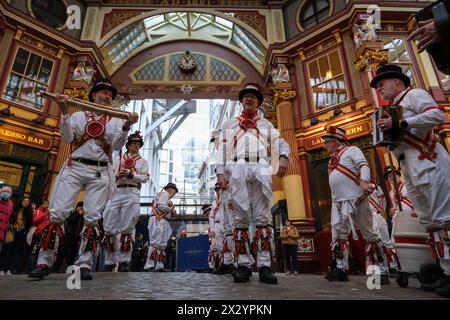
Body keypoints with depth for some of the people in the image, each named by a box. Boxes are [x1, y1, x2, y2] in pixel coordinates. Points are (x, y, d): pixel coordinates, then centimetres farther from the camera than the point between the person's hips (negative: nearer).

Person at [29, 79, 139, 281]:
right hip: (74, 168, 1)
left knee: (92, 218, -5)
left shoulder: (115, 121, 14)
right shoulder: (78, 115, 16)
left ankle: (84, 264, 0)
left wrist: (126, 127, -17)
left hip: (100, 173, 0)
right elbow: (67, 138, 1)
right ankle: (44, 262, 5)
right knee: (57, 213, -7)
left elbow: (117, 146, -1)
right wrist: (64, 111, -9)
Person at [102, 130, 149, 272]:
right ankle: (110, 261, 8)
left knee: (126, 228, -6)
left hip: (132, 193, -2)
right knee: (109, 228, -2)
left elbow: (145, 178, 3)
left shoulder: (143, 161, 17)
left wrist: (129, 174, -10)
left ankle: (125, 261, 1)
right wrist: (118, 175, -7)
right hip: (116, 193, 3)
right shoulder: (118, 159, 23)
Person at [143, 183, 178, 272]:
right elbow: (161, 206, -18)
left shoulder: (164, 195, 28)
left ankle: (159, 266, 9)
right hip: (158, 221, -11)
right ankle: (149, 265, -14)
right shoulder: (165, 194, -1)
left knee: (162, 244, 8)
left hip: (162, 222, 11)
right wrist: (171, 210, -5)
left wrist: (171, 212, 10)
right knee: (156, 243, -13)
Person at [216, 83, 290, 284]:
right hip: (237, 170, 0)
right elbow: (222, 150, 15)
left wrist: (284, 157, -10)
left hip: (261, 170, 1)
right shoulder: (229, 124, 25)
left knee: (261, 217, -4)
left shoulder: (266, 124, 27)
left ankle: (264, 266, -3)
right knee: (241, 218, -3)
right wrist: (220, 172, 0)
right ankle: (244, 265, 1)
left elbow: (280, 143, 12)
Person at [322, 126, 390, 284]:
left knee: (369, 234, 0)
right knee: (338, 234, 2)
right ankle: (341, 268, 5)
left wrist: (364, 181, -33)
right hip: (337, 202, 8)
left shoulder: (351, 150, 1)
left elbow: (363, 165, -15)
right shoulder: (332, 159, 23)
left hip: (355, 199, -7)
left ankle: (382, 271, 8)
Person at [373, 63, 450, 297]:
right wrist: (386, 136, 8)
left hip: (428, 163, -9)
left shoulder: (414, 94, 5)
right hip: (409, 170, 9)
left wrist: (400, 124, -18)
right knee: (430, 222, 6)